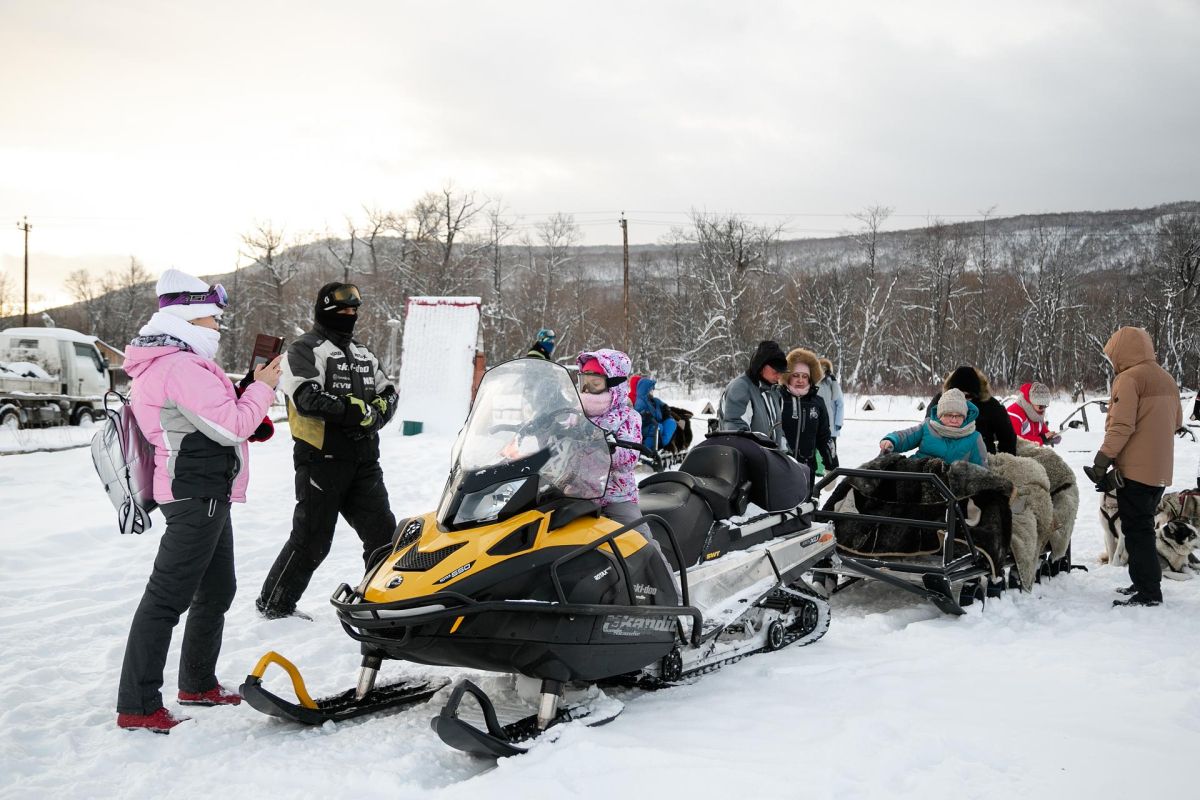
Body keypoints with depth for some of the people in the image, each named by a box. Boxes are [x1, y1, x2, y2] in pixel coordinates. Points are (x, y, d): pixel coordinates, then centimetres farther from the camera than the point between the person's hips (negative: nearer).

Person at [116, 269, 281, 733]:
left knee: (217, 590, 19)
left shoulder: (165, 364, 17)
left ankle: (198, 683, 32)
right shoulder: (183, 366, -17)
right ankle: (137, 707, -3)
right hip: (198, 494, -11)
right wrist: (262, 387, -7)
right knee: (168, 596, -8)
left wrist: (247, 392, 8)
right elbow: (232, 426, -19)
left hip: (203, 492, 11)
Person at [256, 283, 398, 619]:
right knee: (311, 540, 0)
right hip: (322, 461, -6)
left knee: (383, 532, 5)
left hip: (364, 461, 7)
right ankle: (274, 604, 15)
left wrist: (376, 411, -5)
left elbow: (389, 392, 17)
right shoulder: (305, 349, -5)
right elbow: (307, 397, -20)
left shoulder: (363, 353, 19)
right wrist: (355, 411, -20)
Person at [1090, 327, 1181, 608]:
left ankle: (1149, 592, -4)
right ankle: (1144, 582, 23)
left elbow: (1121, 426, -19)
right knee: (1144, 527, 18)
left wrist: (1102, 459, -14)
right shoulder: (1167, 379, 14)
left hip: (1134, 469, -9)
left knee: (1136, 531, -4)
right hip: (1160, 470, 9)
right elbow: (1176, 423, 21)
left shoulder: (1129, 378, -13)